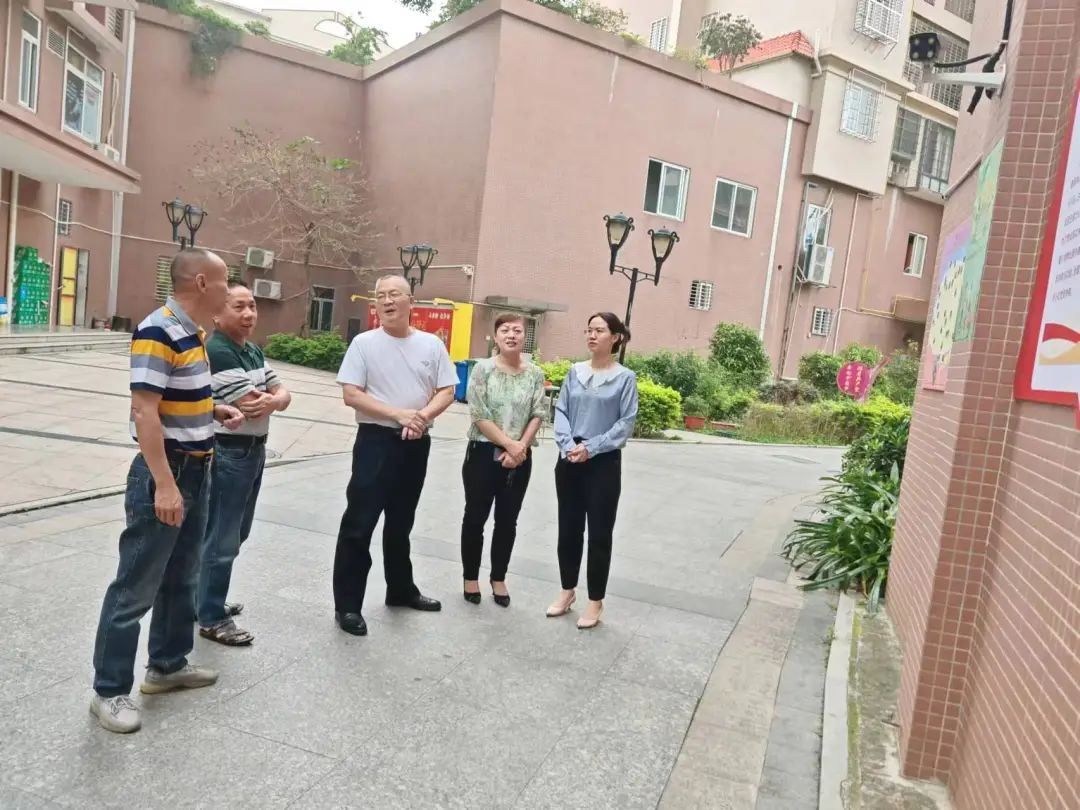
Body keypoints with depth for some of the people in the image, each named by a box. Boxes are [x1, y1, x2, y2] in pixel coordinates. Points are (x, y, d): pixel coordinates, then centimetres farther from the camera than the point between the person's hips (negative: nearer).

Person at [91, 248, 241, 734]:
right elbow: (145, 410, -24)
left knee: (180, 578, 19)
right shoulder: (158, 332, -19)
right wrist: (164, 484, -26)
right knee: (136, 586, 2)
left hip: (196, 470, 10)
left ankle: (168, 665, 34)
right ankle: (110, 690, 15)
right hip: (164, 475, -10)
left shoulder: (193, 333, 9)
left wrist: (217, 411, 7)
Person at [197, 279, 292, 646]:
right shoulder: (216, 351, -19)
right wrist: (270, 400, -3)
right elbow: (252, 405, -23)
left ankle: (208, 599, 37)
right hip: (227, 453, -9)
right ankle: (212, 619, 15)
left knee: (235, 535, 20)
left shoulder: (254, 351, 11)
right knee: (220, 539, 1)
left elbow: (283, 394, 6)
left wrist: (270, 400, -16)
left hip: (254, 450, 9)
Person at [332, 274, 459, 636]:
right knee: (359, 523, -4)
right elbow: (351, 394, -10)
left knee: (401, 522, 18)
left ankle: (401, 590, 34)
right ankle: (347, 604, 6)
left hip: (417, 443, 4)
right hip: (376, 440, -4)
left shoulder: (431, 344, 4)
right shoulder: (364, 343, -4)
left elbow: (447, 392, 2)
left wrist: (423, 415, -17)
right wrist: (398, 414, -19)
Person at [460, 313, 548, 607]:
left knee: (507, 521, 11)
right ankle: (471, 577, 24)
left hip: (519, 458, 2)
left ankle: (498, 579, 26)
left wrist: (520, 448, -13)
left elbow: (538, 415, -1)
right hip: (484, 453, -2)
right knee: (475, 517, 8)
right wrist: (509, 444, -15)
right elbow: (479, 416, -12)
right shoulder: (483, 369, -7)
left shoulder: (535, 374, 2)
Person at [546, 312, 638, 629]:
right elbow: (560, 411, 4)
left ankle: (595, 602, 17)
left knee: (600, 533, 4)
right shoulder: (575, 371, 6)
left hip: (604, 463, -4)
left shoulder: (625, 377, -5)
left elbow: (626, 424, -8)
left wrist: (591, 448, -15)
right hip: (569, 461, 4)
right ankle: (567, 591, 29)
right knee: (568, 528, 13)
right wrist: (568, 445, -12)